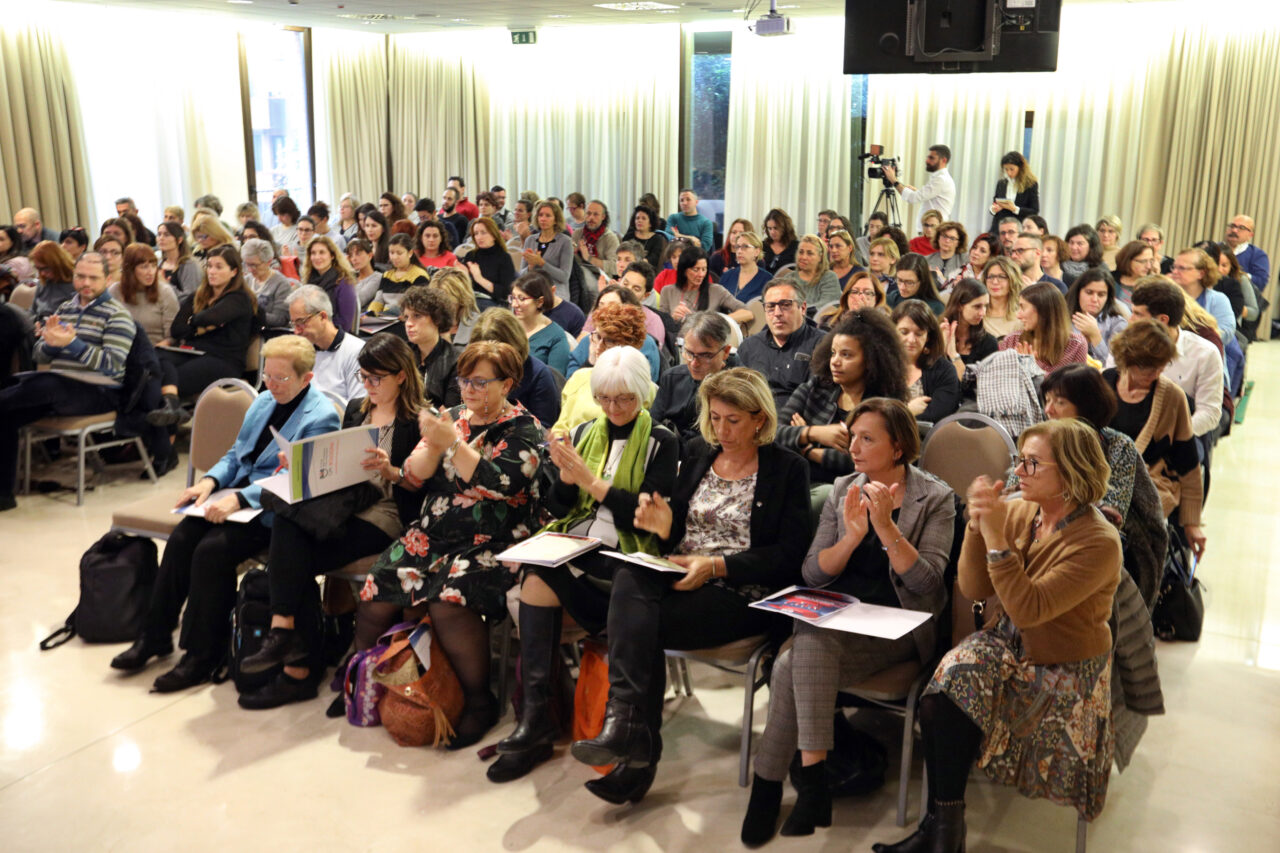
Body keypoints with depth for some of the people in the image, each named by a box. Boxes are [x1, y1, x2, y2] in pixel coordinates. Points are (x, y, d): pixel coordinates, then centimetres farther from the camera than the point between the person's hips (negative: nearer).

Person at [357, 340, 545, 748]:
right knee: (375, 594, -14)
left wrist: (453, 443, -20)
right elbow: (414, 474, 10)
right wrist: (433, 443, -9)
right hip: (433, 536, 6)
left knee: (449, 602, -33)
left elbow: (499, 486, -17)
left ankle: (480, 701, -14)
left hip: (492, 545, -6)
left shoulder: (524, 429, -1)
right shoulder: (454, 416, 16)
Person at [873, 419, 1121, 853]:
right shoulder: (1016, 511, -3)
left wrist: (996, 536, -31)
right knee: (942, 695, -23)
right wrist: (977, 525, -16)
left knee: (953, 699, -23)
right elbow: (975, 589, -2)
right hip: (1006, 646, 5)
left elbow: (1028, 608, -28)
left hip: (1065, 671, -5)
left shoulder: (1098, 542, -19)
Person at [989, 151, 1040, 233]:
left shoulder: (1031, 185, 0)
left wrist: (1015, 209, -15)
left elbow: (1034, 211, -2)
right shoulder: (1001, 183, 13)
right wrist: (994, 209, -4)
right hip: (998, 229, 3)